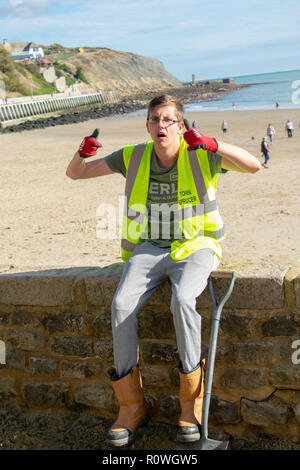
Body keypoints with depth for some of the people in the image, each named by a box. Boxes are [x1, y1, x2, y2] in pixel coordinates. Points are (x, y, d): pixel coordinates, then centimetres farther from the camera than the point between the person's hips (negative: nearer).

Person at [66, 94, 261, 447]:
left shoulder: (200, 155, -4)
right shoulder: (134, 157, 5)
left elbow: (253, 165, -17)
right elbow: (75, 174, 9)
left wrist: (211, 144, -31)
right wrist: (82, 154, -15)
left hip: (194, 248, -3)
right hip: (148, 249, 3)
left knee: (182, 299, -35)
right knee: (121, 305, -26)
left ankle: (191, 403, -19)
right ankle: (132, 407, -12)